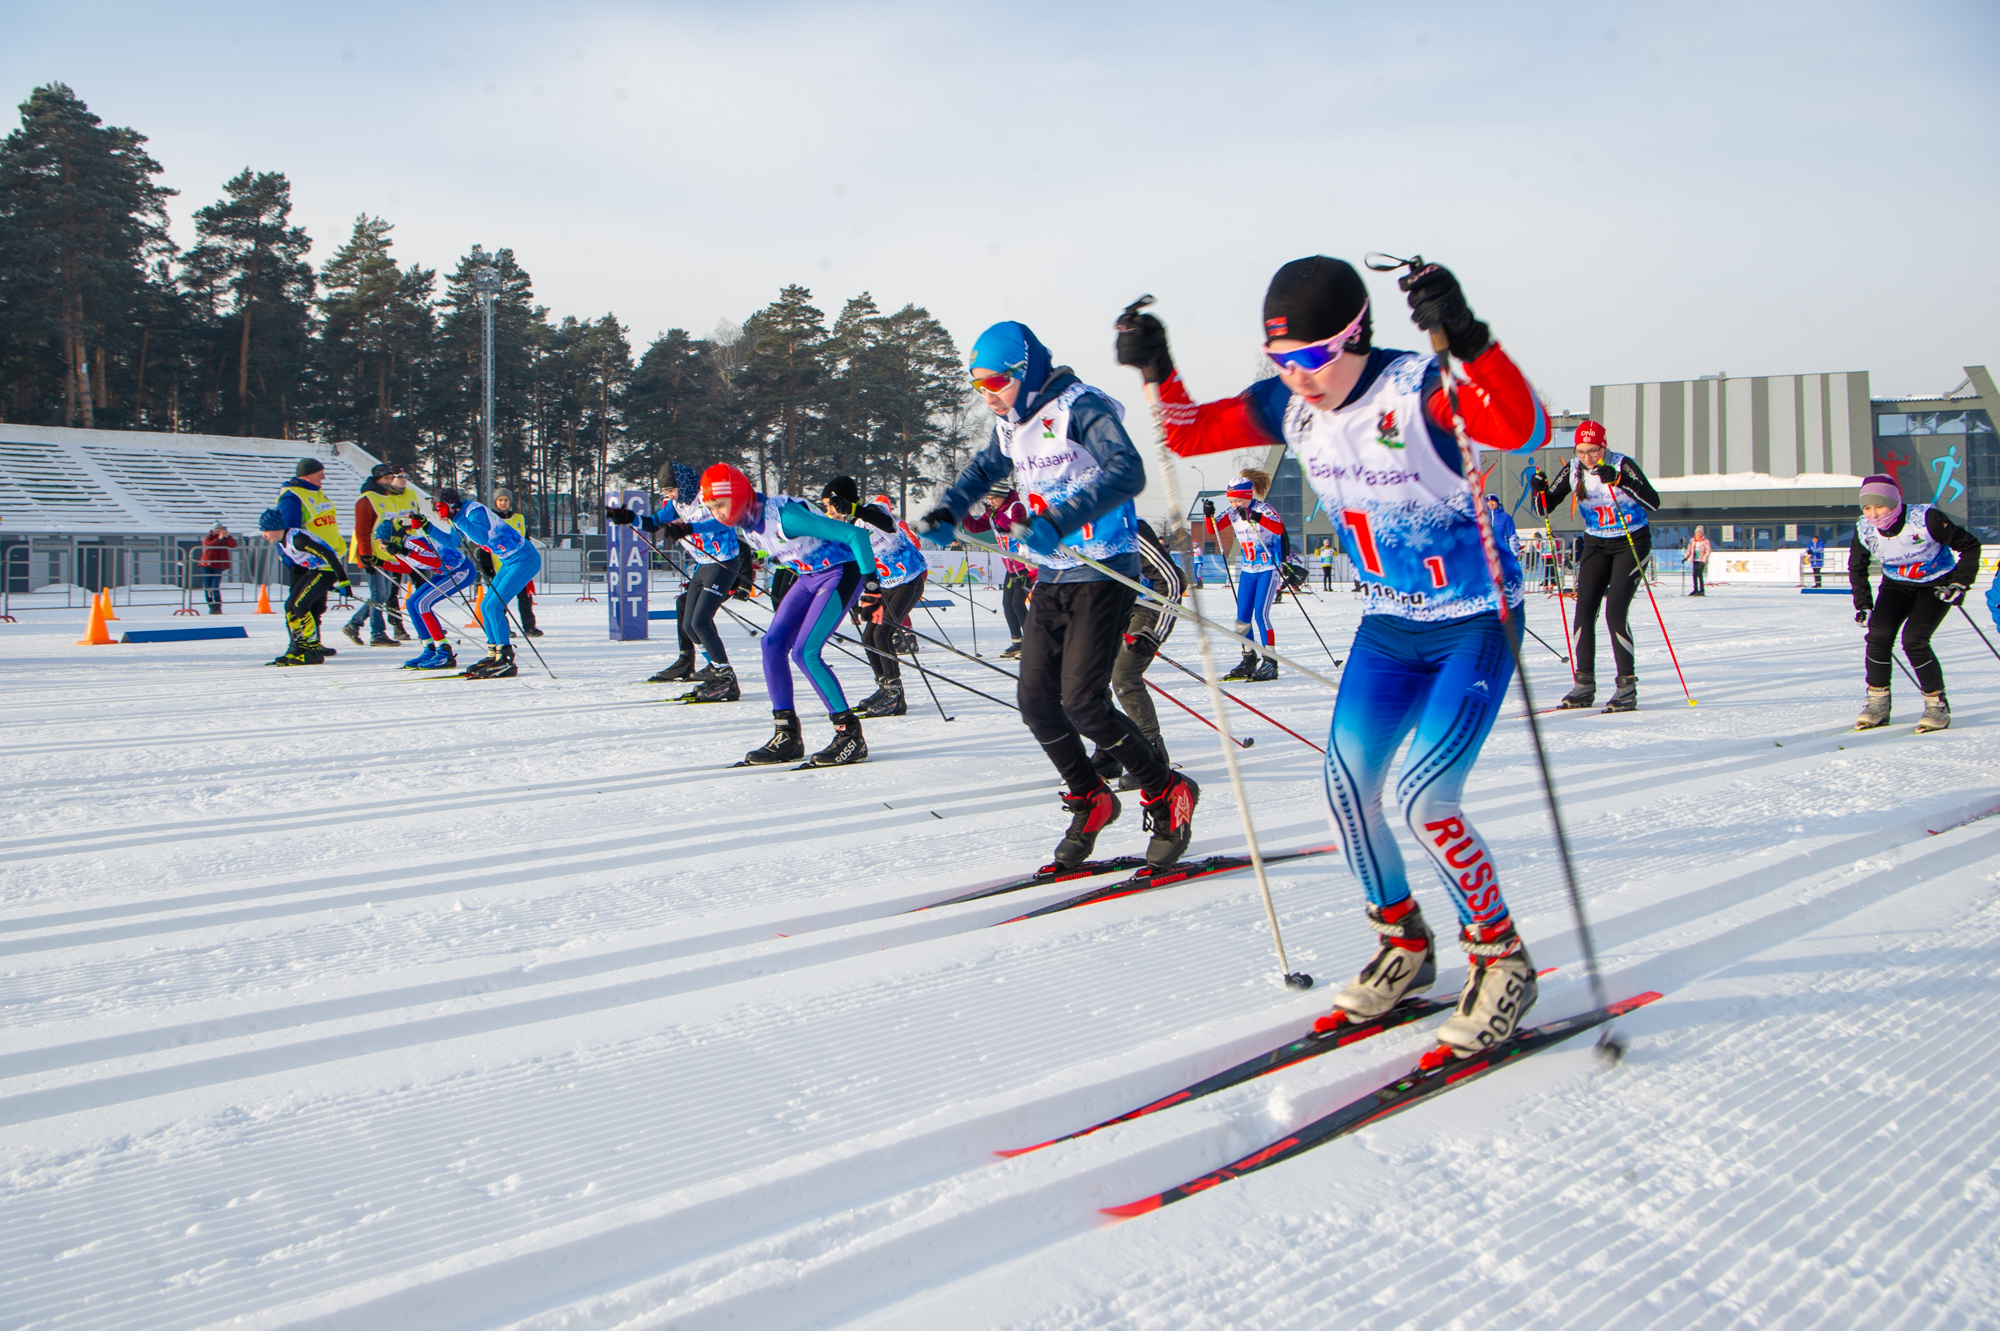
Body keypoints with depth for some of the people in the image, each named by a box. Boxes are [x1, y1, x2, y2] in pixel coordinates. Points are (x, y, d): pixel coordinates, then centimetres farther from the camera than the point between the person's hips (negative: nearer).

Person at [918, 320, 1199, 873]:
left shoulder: (1081, 407, -15)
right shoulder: (1011, 426, 10)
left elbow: (1127, 471, -30)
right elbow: (981, 472, 29)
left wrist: (1060, 520, -41)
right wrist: (945, 513, 9)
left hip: (1102, 573, -8)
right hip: (1050, 577, 8)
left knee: (1082, 703, -15)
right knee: (1036, 702, 1)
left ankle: (1167, 795, 4)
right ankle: (1090, 801, 21)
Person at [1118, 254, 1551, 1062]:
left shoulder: (1417, 389, -25)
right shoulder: (1288, 406, -5)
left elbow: (1524, 431, -42)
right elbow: (1189, 433, 4)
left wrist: (1466, 341, -55)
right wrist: (1155, 372, -15)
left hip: (1475, 624, -7)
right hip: (1389, 624, 7)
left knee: (1424, 799, -16)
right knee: (1346, 787, 0)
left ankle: (1501, 958, 6)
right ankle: (1404, 945, 22)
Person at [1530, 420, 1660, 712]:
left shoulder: (1622, 465, -17)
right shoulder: (1573, 470, -5)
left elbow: (1653, 502, -28)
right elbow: (1545, 508, -3)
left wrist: (1620, 481, -39)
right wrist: (1539, 491, -24)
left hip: (1632, 543, -5)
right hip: (1596, 545, 5)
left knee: (1615, 611, -17)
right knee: (1584, 610, -7)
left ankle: (1627, 685, -10)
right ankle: (1584, 684, 1)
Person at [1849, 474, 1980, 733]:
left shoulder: (1925, 519, -28)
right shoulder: (1864, 530, -15)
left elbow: (1970, 545, -16)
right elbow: (1857, 568, 5)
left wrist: (1959, 584, -19)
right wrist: (1863, 605, -1)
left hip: (1936, 585, -4)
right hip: (1897, 584, 4)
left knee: (1913, 640, -22)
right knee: (1878, 633, -19)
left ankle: (1937, 705, -4)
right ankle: (1877, 704, -5)